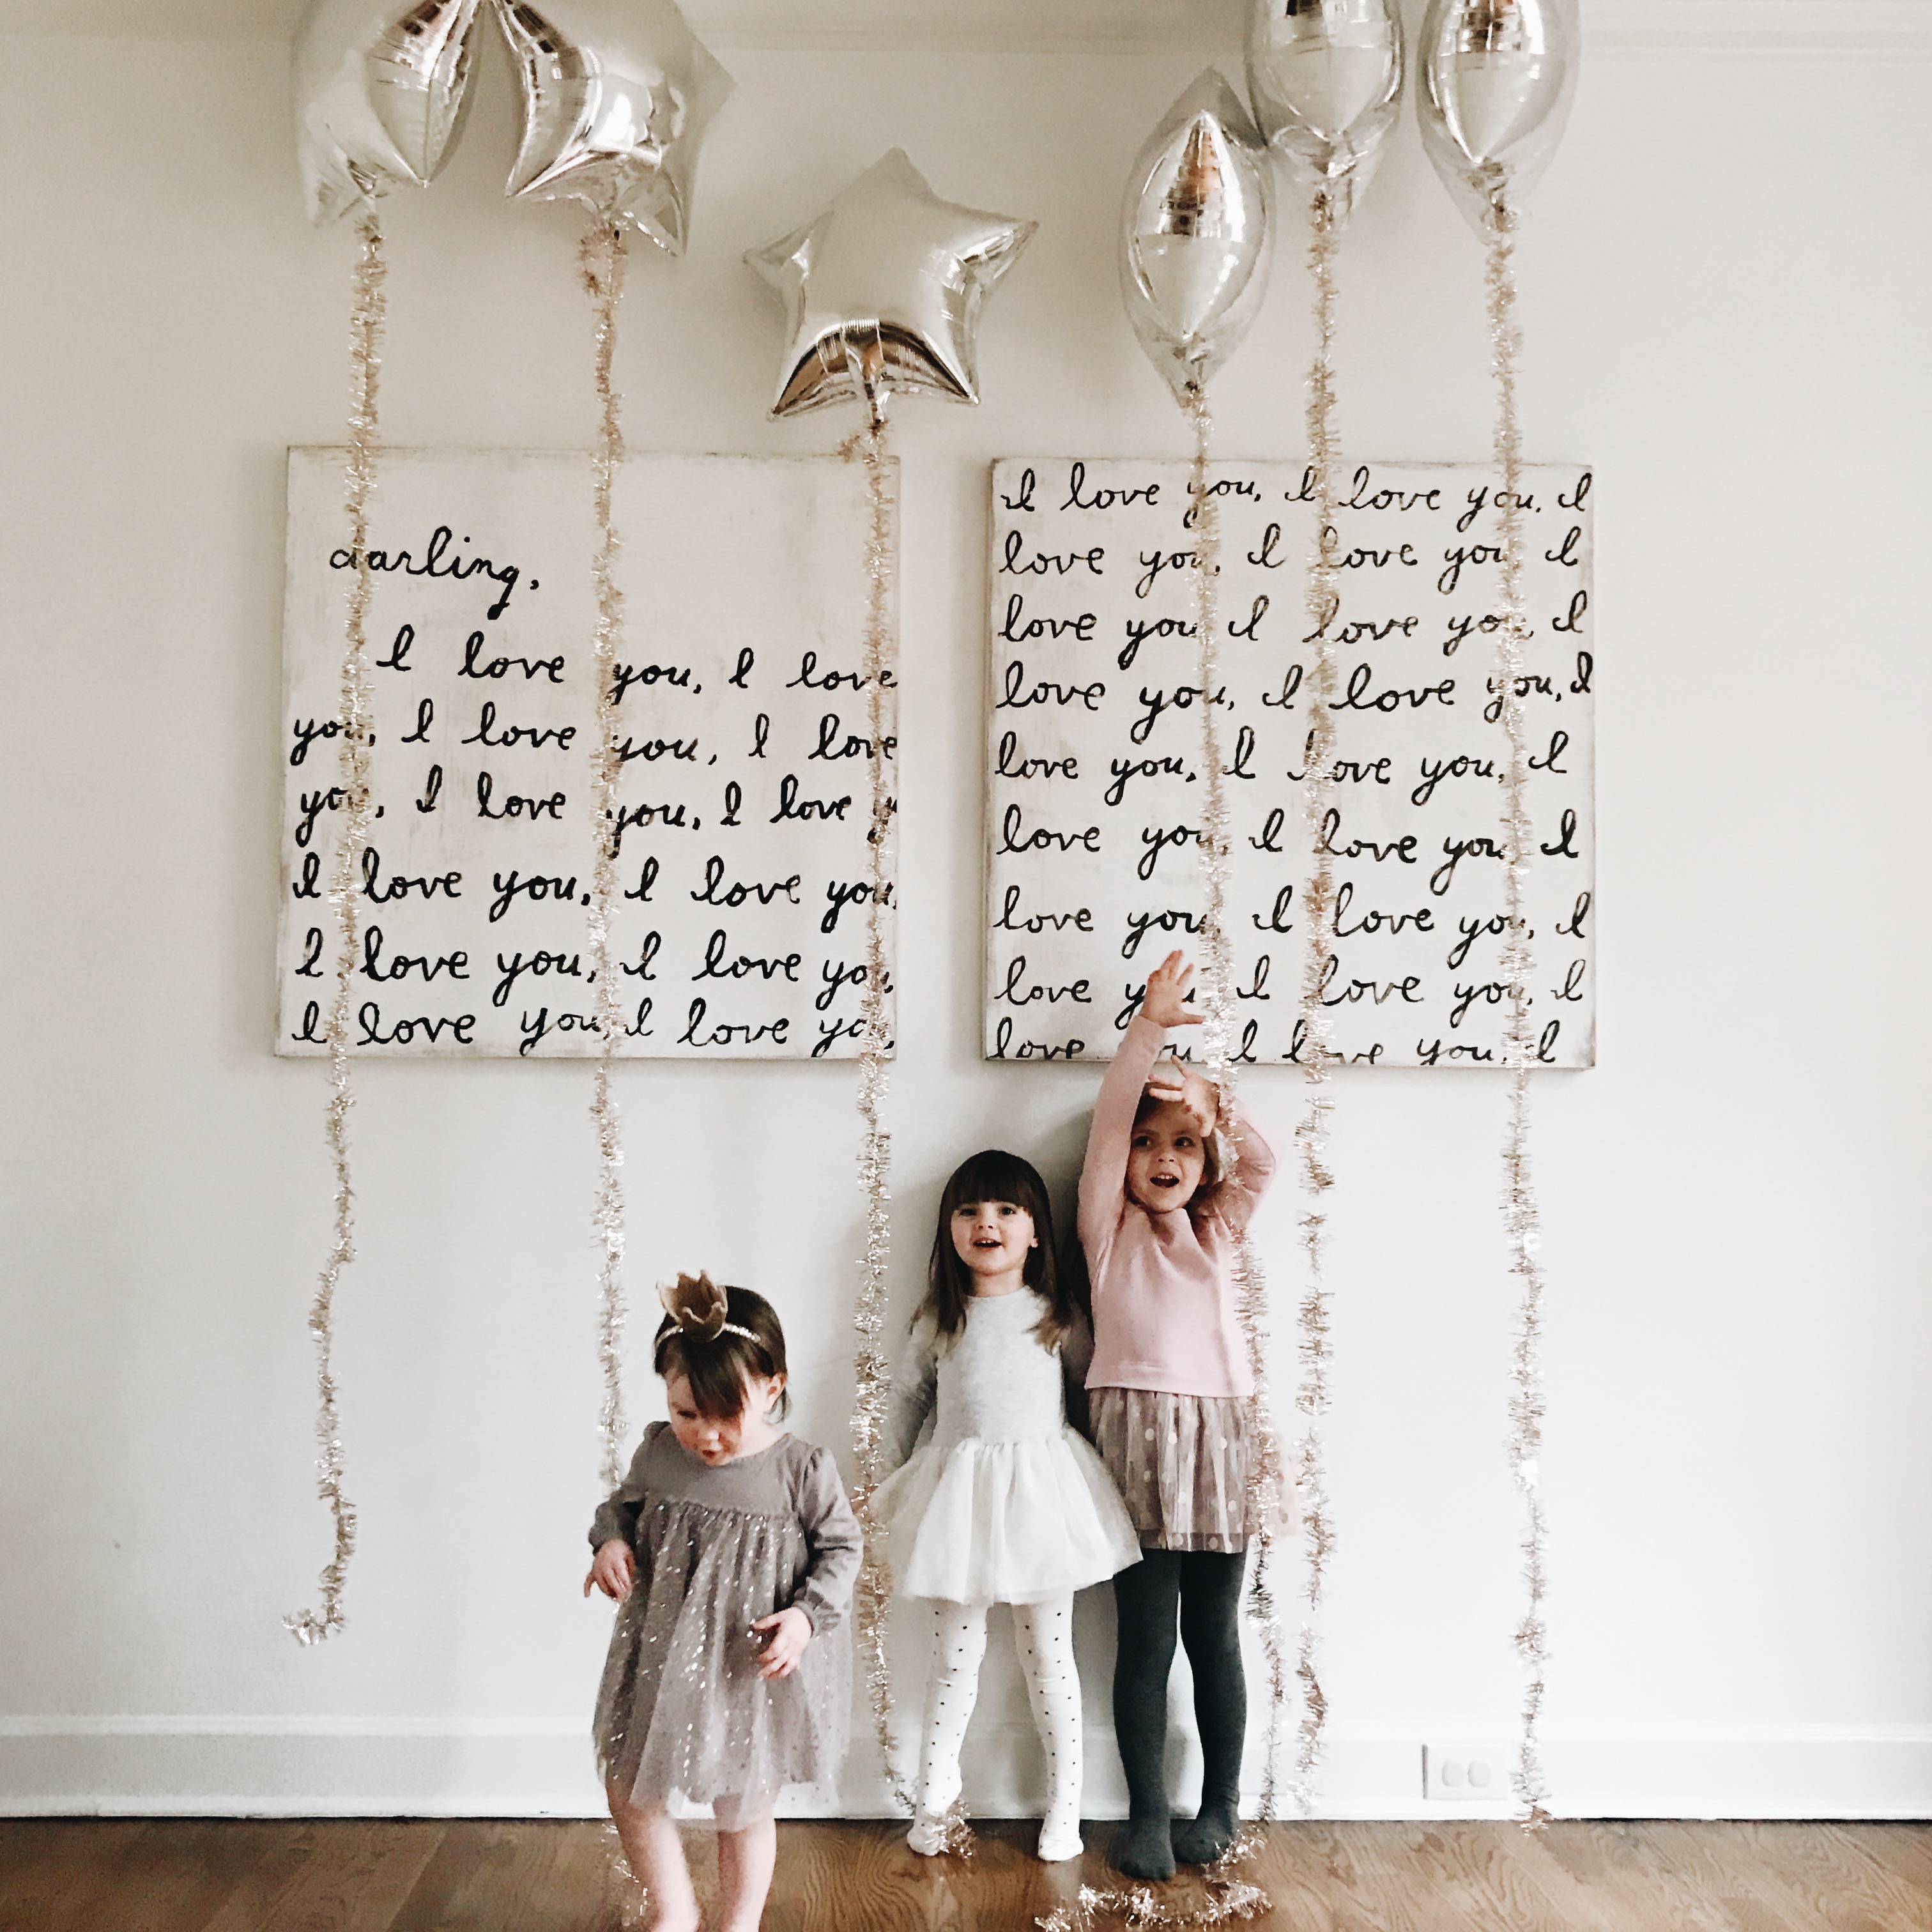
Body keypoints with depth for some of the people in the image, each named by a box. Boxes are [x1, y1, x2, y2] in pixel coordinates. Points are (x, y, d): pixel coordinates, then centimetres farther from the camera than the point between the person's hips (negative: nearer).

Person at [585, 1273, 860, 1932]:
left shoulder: (802, 1469, -18)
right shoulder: (658, 1451, -9)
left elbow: (840, 1549, -7)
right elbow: (623, 1503, 10)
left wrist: (807, 1616, -21)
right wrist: (610, 1540, -11)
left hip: (755, 1666, -3)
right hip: (661, 1654, 4)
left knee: (743, 1808, 14)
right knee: (626, 1787, 12)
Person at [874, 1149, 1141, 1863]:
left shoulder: (1057, 1316, -1)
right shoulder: (938, 1320, 3)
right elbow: (908, 1398, 13)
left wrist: (1090, 1474, 6)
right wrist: (897, 1480, 15)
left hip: (1041, 1490, -1)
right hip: (958, 1492, 1)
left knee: (1049, 1654, 8)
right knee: (955, 1654, 8)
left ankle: (1064, 1803, 22)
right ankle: (935, 1796, 24)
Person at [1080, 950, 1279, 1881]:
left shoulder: (1216, 1232, 14)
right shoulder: (1108, 1229, 6)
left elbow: (1260, 1164, -1)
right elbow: (1107, 1123, -5)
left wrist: (1211, 1105, -16)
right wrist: (1149, 1028, -12)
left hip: (1218, 1435, 3)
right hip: (1136, 1430, -2)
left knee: (1214, 1636, 10)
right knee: (1144, 1640, 1)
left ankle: (1221, 1804, 24)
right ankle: (1147, 1816, 14)